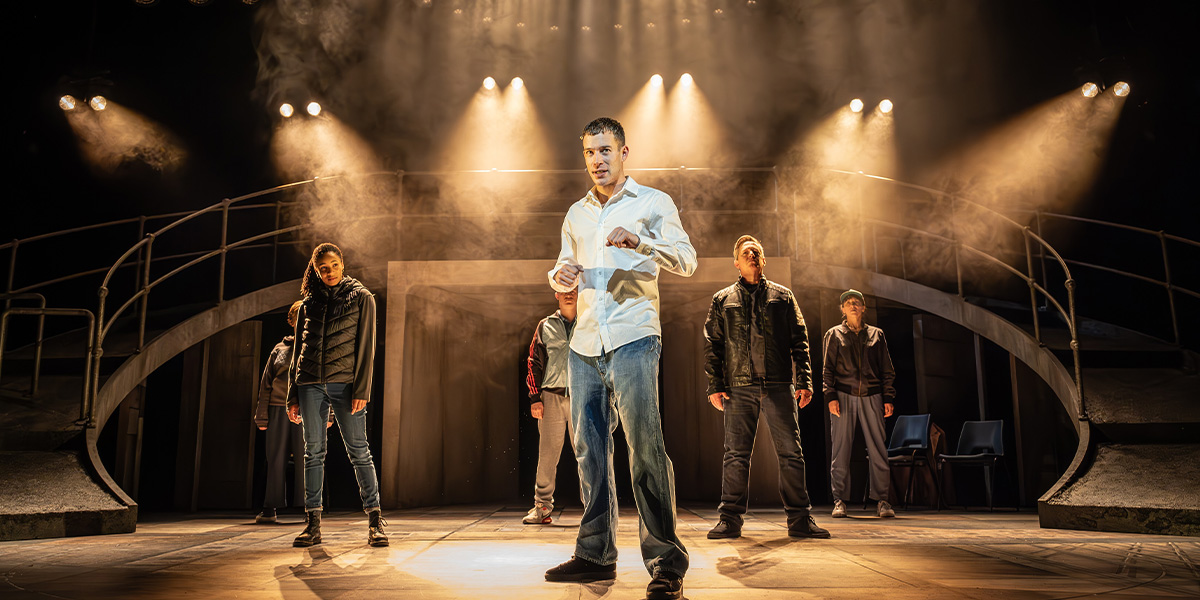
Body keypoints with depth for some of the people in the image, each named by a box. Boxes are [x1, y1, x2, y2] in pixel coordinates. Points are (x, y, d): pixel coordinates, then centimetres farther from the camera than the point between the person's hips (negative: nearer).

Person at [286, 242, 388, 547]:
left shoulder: (361, 297, 6)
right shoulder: (309, 303, 15)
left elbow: (366, 346, -1)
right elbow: (298, 350, 16)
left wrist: (362, 390, -10)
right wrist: (293, 396, 10)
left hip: (345, 383, -3)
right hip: (310, 384, 3)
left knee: (358, 450, -5)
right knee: (313, 452, 4)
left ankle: (375, 521, -1)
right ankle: (313, 524, 9)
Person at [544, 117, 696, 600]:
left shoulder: (653, 202, 7)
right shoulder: (576, 213, 23)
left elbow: (686, 261, -2)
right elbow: (563, 267, 27)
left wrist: (639, 241, -19)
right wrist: (560, 276, 2)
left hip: (632, 338, -6)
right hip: (584, 344, 6)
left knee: (645, 446, -12)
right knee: (589, 449, 7)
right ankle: (596, 554, 16)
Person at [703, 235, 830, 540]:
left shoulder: (782, 296, 14)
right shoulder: (722, 300, 14)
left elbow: (799, 341, 10)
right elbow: (712, 345, 9)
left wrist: (804, 381, -1)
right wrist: (714, 386, -1)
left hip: (779, 386, 1)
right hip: (739, 386, 0)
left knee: (791, 453, 0)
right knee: (736, 455, 0)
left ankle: (799, 519, 7)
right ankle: (730, 520, 6)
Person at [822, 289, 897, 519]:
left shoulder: (876, 335, 14)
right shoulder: (834, 335, 10)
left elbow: (887, 370, 13)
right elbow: (827, 369, 5)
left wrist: (888, 398, 4)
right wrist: (830, 396, -6)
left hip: (871, 397, 1)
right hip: (844, 396, -1)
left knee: (878, 450, -3)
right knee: (841, 450, -2)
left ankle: (881, 500, 5)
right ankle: (840, 501, 5)